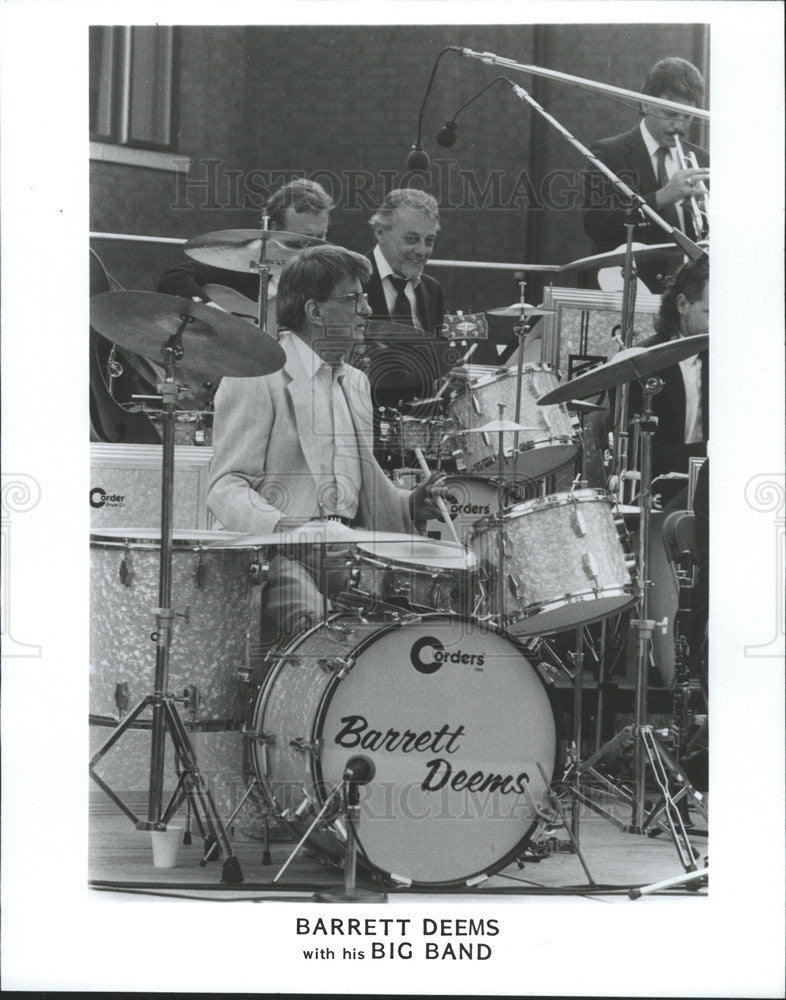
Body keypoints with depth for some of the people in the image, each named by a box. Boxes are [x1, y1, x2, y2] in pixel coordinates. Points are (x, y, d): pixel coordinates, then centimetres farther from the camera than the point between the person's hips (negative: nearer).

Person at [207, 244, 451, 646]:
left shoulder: (355, 382, 22)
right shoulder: (258, 376, -4)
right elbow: (226, 487, -10)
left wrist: (408, 506, 6)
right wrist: (284, 528, -28)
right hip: (275, 552, -7)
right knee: (311, 621, -33)